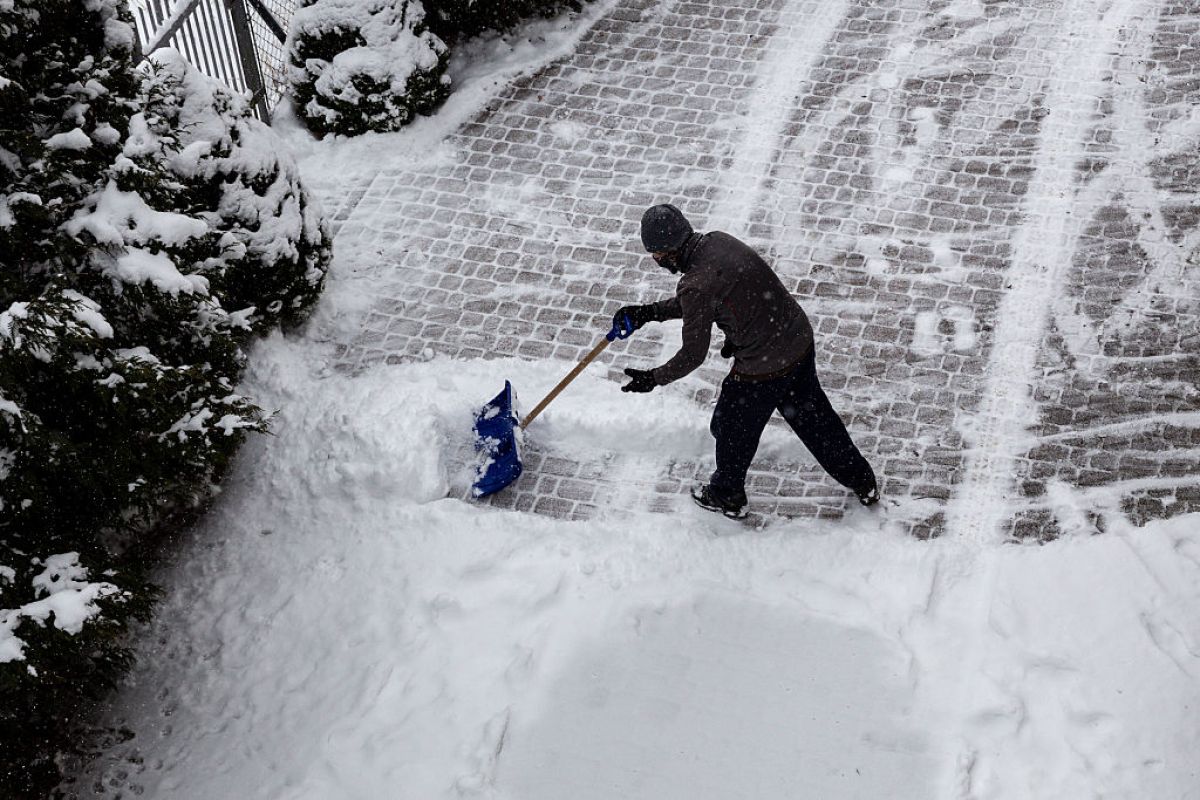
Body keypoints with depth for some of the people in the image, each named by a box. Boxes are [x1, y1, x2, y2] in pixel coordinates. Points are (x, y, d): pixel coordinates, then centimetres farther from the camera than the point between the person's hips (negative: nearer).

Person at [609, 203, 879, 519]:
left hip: (762, 369, -8)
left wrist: (653, 378, -2)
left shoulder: (695, 285, -27)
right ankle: (863, 482, 42)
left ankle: (727, 497, 44)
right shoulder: (718, 241, -2)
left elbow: (693, 355, -16)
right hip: (800, 339, 8)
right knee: (813, 415, 27)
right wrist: (651, 311, 13)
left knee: (734, 431, 19)